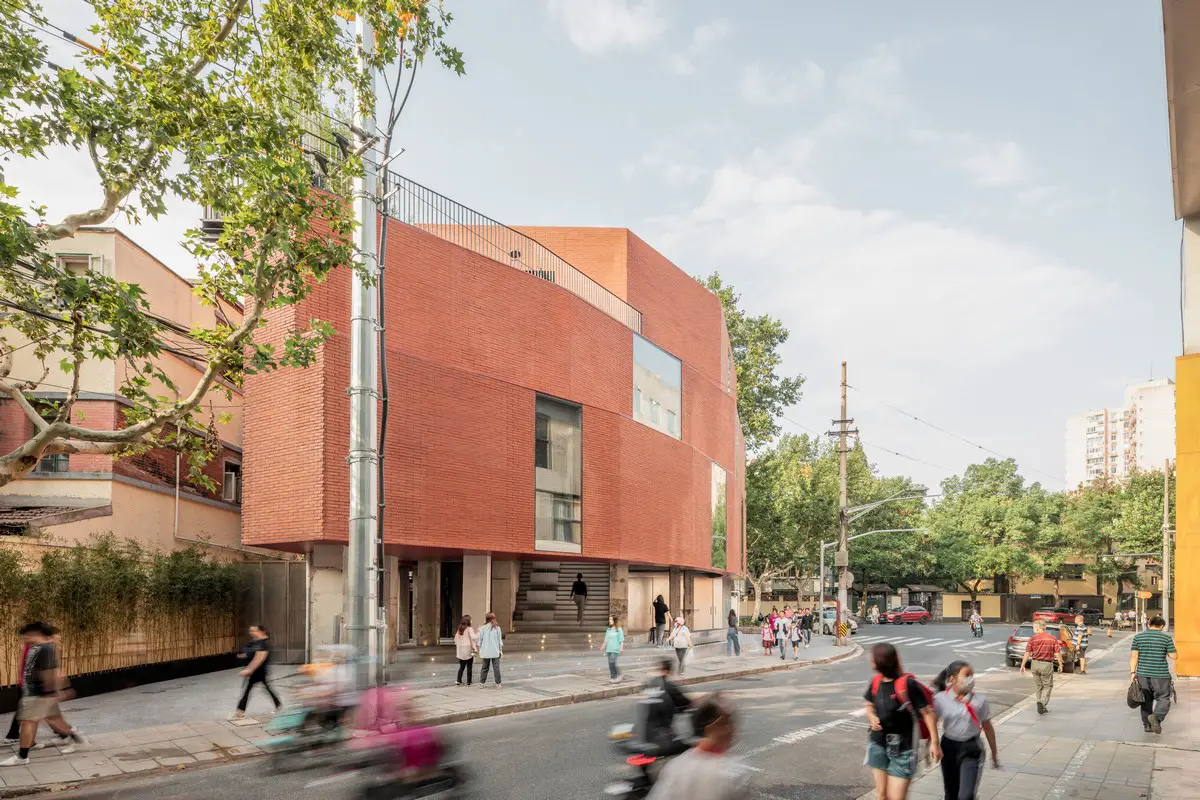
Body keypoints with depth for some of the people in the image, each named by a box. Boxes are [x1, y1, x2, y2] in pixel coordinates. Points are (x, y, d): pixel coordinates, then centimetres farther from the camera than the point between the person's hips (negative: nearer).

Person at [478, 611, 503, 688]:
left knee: (484, 667, 12)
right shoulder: (497, 628, -5)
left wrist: (480, 650, 12)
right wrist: (501, 649, 9)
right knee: (496, 667, 1)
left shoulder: (482, 628, -4)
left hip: (485, 652, 1)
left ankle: (482, 682, 18)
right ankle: (498, 683, -1)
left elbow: (480, 640, 2)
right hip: (495, 651, -1)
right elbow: (500, 640, 0)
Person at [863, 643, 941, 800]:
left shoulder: (907, 684, -20)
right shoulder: (876, 682, -1)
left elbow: (927, 712, -15)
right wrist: (872, 717, -6)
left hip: (902, 748, -6)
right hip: (878, 745, 6)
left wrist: (934, 742, -16)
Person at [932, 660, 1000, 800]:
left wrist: (994, 753, 9)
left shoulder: (980, 700, -8)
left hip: (971, 748, -1)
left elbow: (988, 727, 2)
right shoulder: (940, 699, -9)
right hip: (949, 747, 1)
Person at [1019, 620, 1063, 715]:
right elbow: (1057, 653, -5)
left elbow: (1027, 653, -7)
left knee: (1039, 686, 16)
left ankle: (1041, 707, 22)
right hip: (1047, 664, -1)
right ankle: (1042, 702, -13)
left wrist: (1023, 665, -3)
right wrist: (1060, 664, 7)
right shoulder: (1053, 639, -4)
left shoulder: (1033, 638, -5)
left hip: (1035, 664, 1)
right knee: (1047, 686, 9)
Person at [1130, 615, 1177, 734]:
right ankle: (1156, 716, -20)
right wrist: (1166, 651, 15)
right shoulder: (1166, 637, -5)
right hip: (1160, 675, -3)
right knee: (1163, 698, 5)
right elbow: (1174, 656, -5)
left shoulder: (1138, 637, 3)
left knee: (1146, 699, 14)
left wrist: (1132, 672, 0)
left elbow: (1134, 655, -1)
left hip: (1143, 674, 3)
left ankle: (1147, 724, 17)